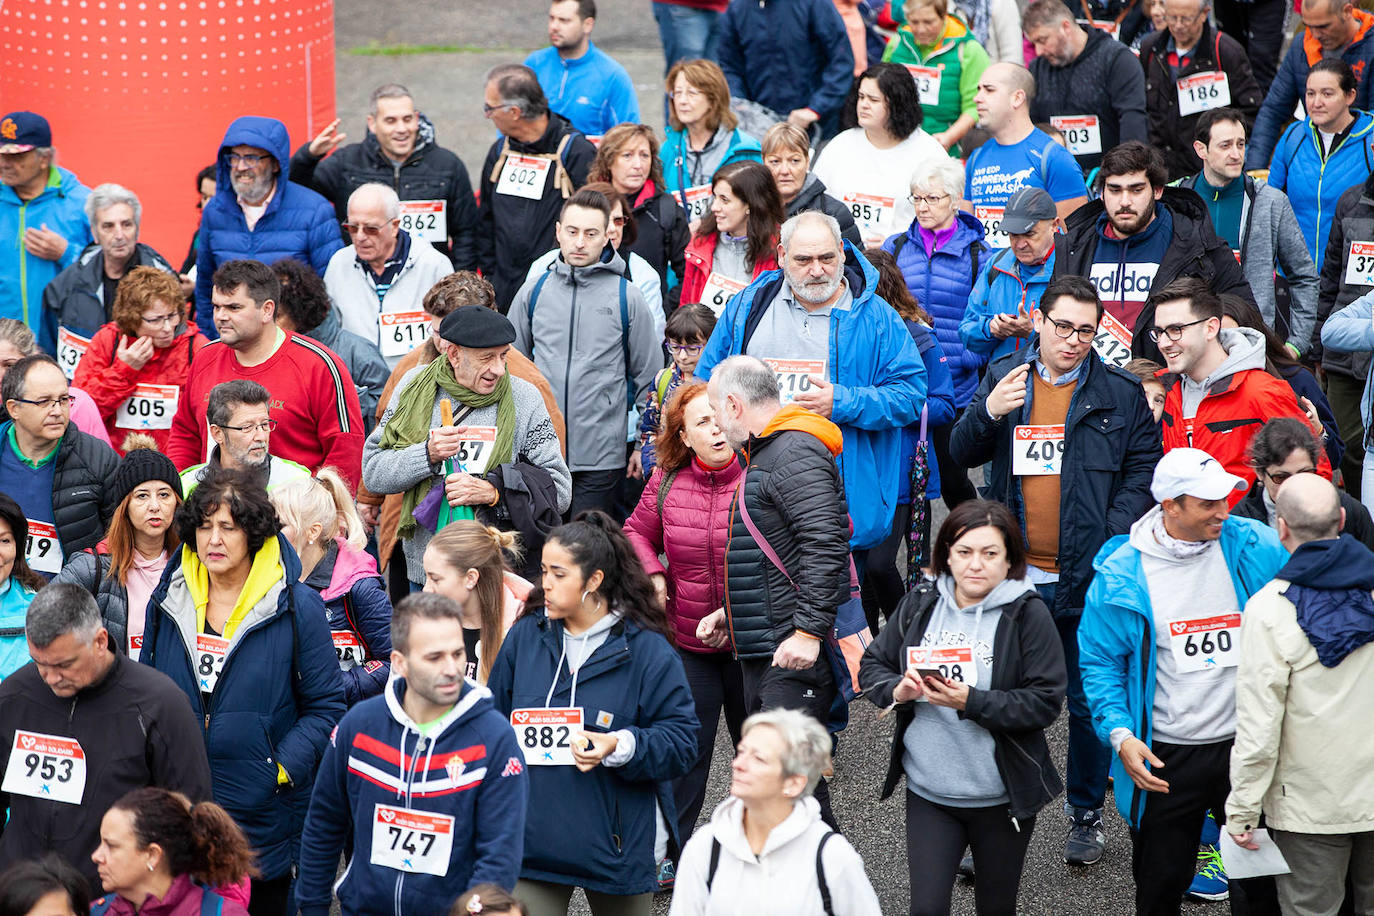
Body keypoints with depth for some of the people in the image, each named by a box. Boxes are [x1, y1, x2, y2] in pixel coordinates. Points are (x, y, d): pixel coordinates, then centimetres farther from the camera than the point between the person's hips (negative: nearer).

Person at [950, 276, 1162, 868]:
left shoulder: (1120, 393, 0)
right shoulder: (1003, 377, 5)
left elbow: (1144, 469, 2)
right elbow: (962, 454, 4)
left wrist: (1115, 537, -11)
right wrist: (988, 413, -17)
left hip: (1087, 576, -1)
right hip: (1015, 575, 1)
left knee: (1089, 701, 8)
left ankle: (1086, 813, 24)